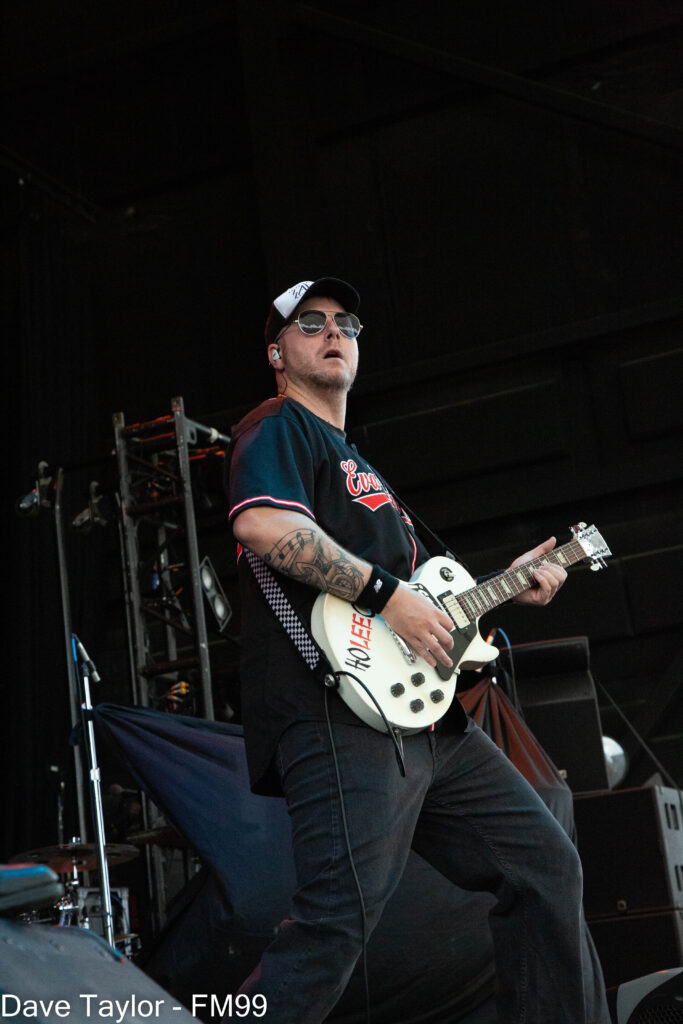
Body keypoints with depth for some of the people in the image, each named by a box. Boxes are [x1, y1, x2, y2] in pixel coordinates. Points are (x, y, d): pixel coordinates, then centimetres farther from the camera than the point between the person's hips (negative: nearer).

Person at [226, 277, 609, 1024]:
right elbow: (261, 525, -22)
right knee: (341, 920, -20)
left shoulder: (357, 466, 30)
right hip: (339, 715, -10)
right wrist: (388, 595, -20)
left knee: (544, 865, 10)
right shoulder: (279, 428, 0)